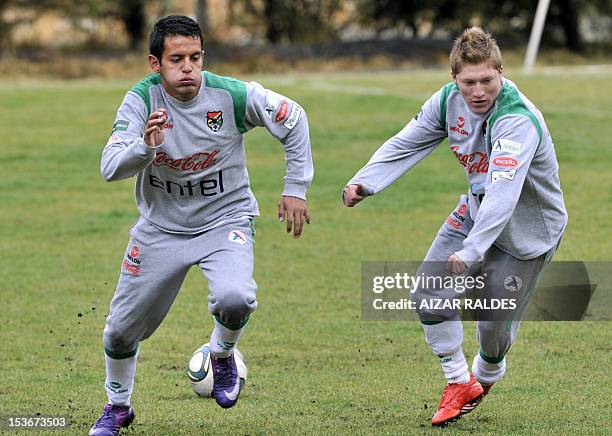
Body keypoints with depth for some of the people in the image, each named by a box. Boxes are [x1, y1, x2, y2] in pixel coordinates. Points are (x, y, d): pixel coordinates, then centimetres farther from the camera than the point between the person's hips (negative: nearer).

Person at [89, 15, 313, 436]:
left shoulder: (232, 96, -19)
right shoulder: (141, 100, -17)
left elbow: (293, 119, -4)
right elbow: (110, 168, -27)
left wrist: (295, 188, -4)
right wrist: (145, 146, -47)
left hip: (225, 220, -2)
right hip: (161, 227, 2)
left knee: (234, 298, -31)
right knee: (121, 330, 8)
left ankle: (223, 356, 4)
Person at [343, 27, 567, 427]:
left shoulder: (518, 121, -35)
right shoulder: (449, 101, -13)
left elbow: (502, 193, -46)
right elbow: (406, 144, -3)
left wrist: (472, 250, -56)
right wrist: (364, 183, -18)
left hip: (526, 231, -6)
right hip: (477, 211, 6)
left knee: (495, 326, -3)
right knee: (429, 296, -7)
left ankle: (486, 376, 33)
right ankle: (460, 383, 13)